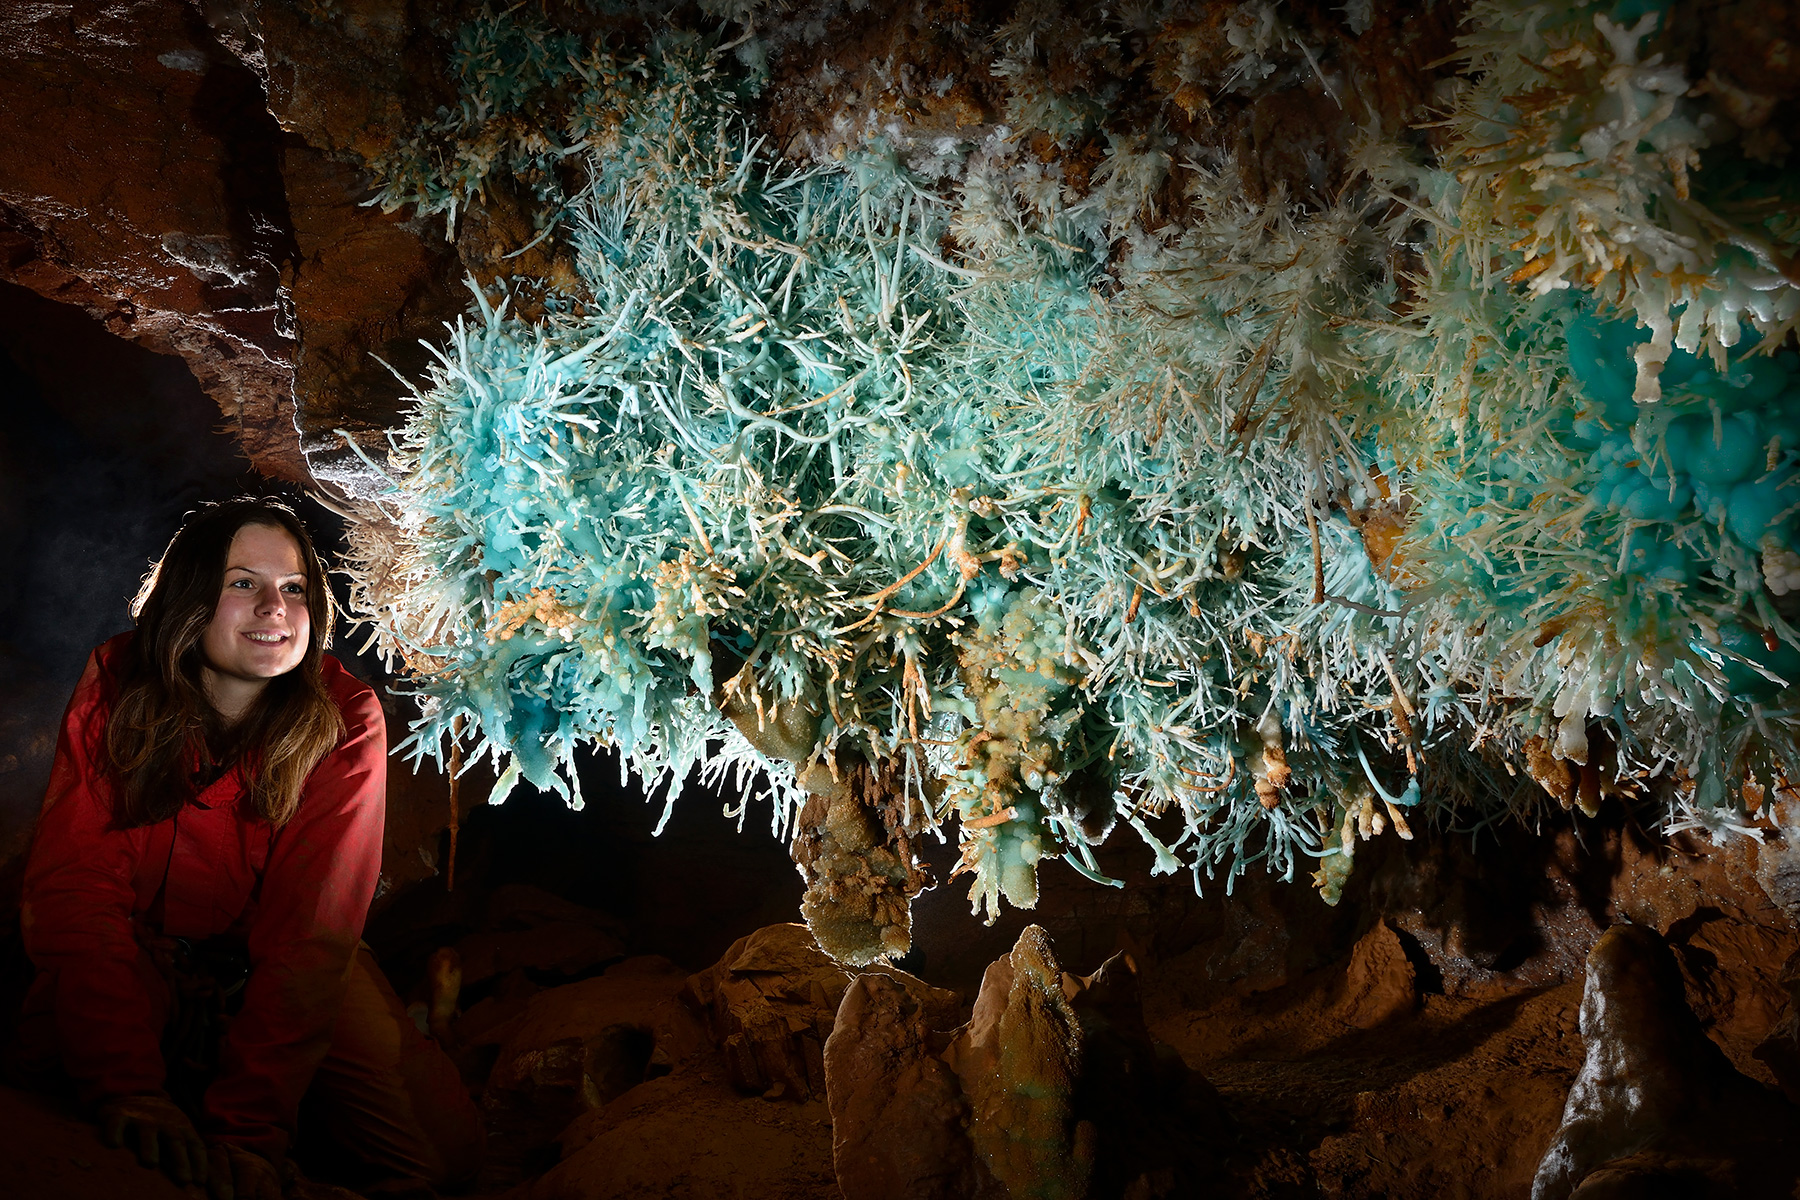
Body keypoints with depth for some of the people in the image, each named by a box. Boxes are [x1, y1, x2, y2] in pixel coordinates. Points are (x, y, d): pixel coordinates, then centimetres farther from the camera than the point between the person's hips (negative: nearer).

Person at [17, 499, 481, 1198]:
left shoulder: (345, 722, -19)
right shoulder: (117, 686, -15)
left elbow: (310, 932, -26)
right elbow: (75, 885, -22)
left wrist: (247, 1128, -37)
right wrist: (130, 1091, -35)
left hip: (272, 970, -1)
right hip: (141, 958, 1)